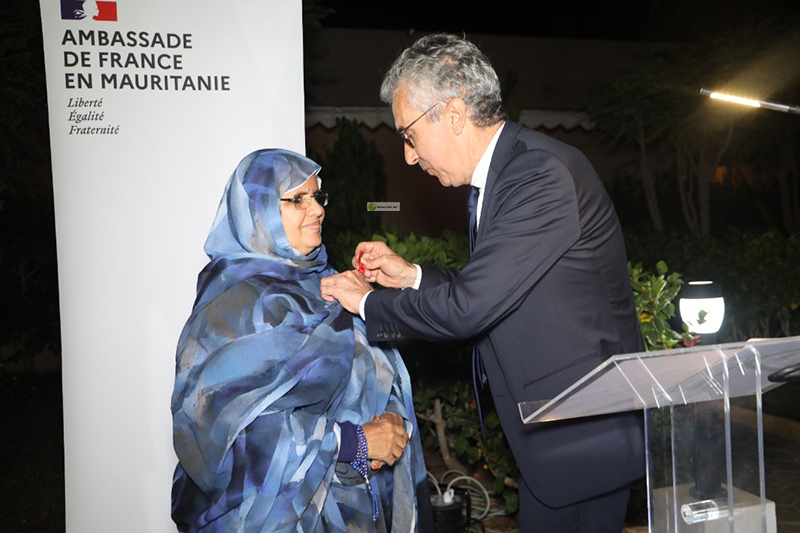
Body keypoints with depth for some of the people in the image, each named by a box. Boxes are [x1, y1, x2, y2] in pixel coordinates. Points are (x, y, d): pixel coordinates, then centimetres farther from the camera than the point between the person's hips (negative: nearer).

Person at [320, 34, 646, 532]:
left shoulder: (543, 173, -23)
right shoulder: (500, 173, 9)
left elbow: (468, 306, -26)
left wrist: (368, 302, -11)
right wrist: (410, 275, 6)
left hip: (585, 435, -9)